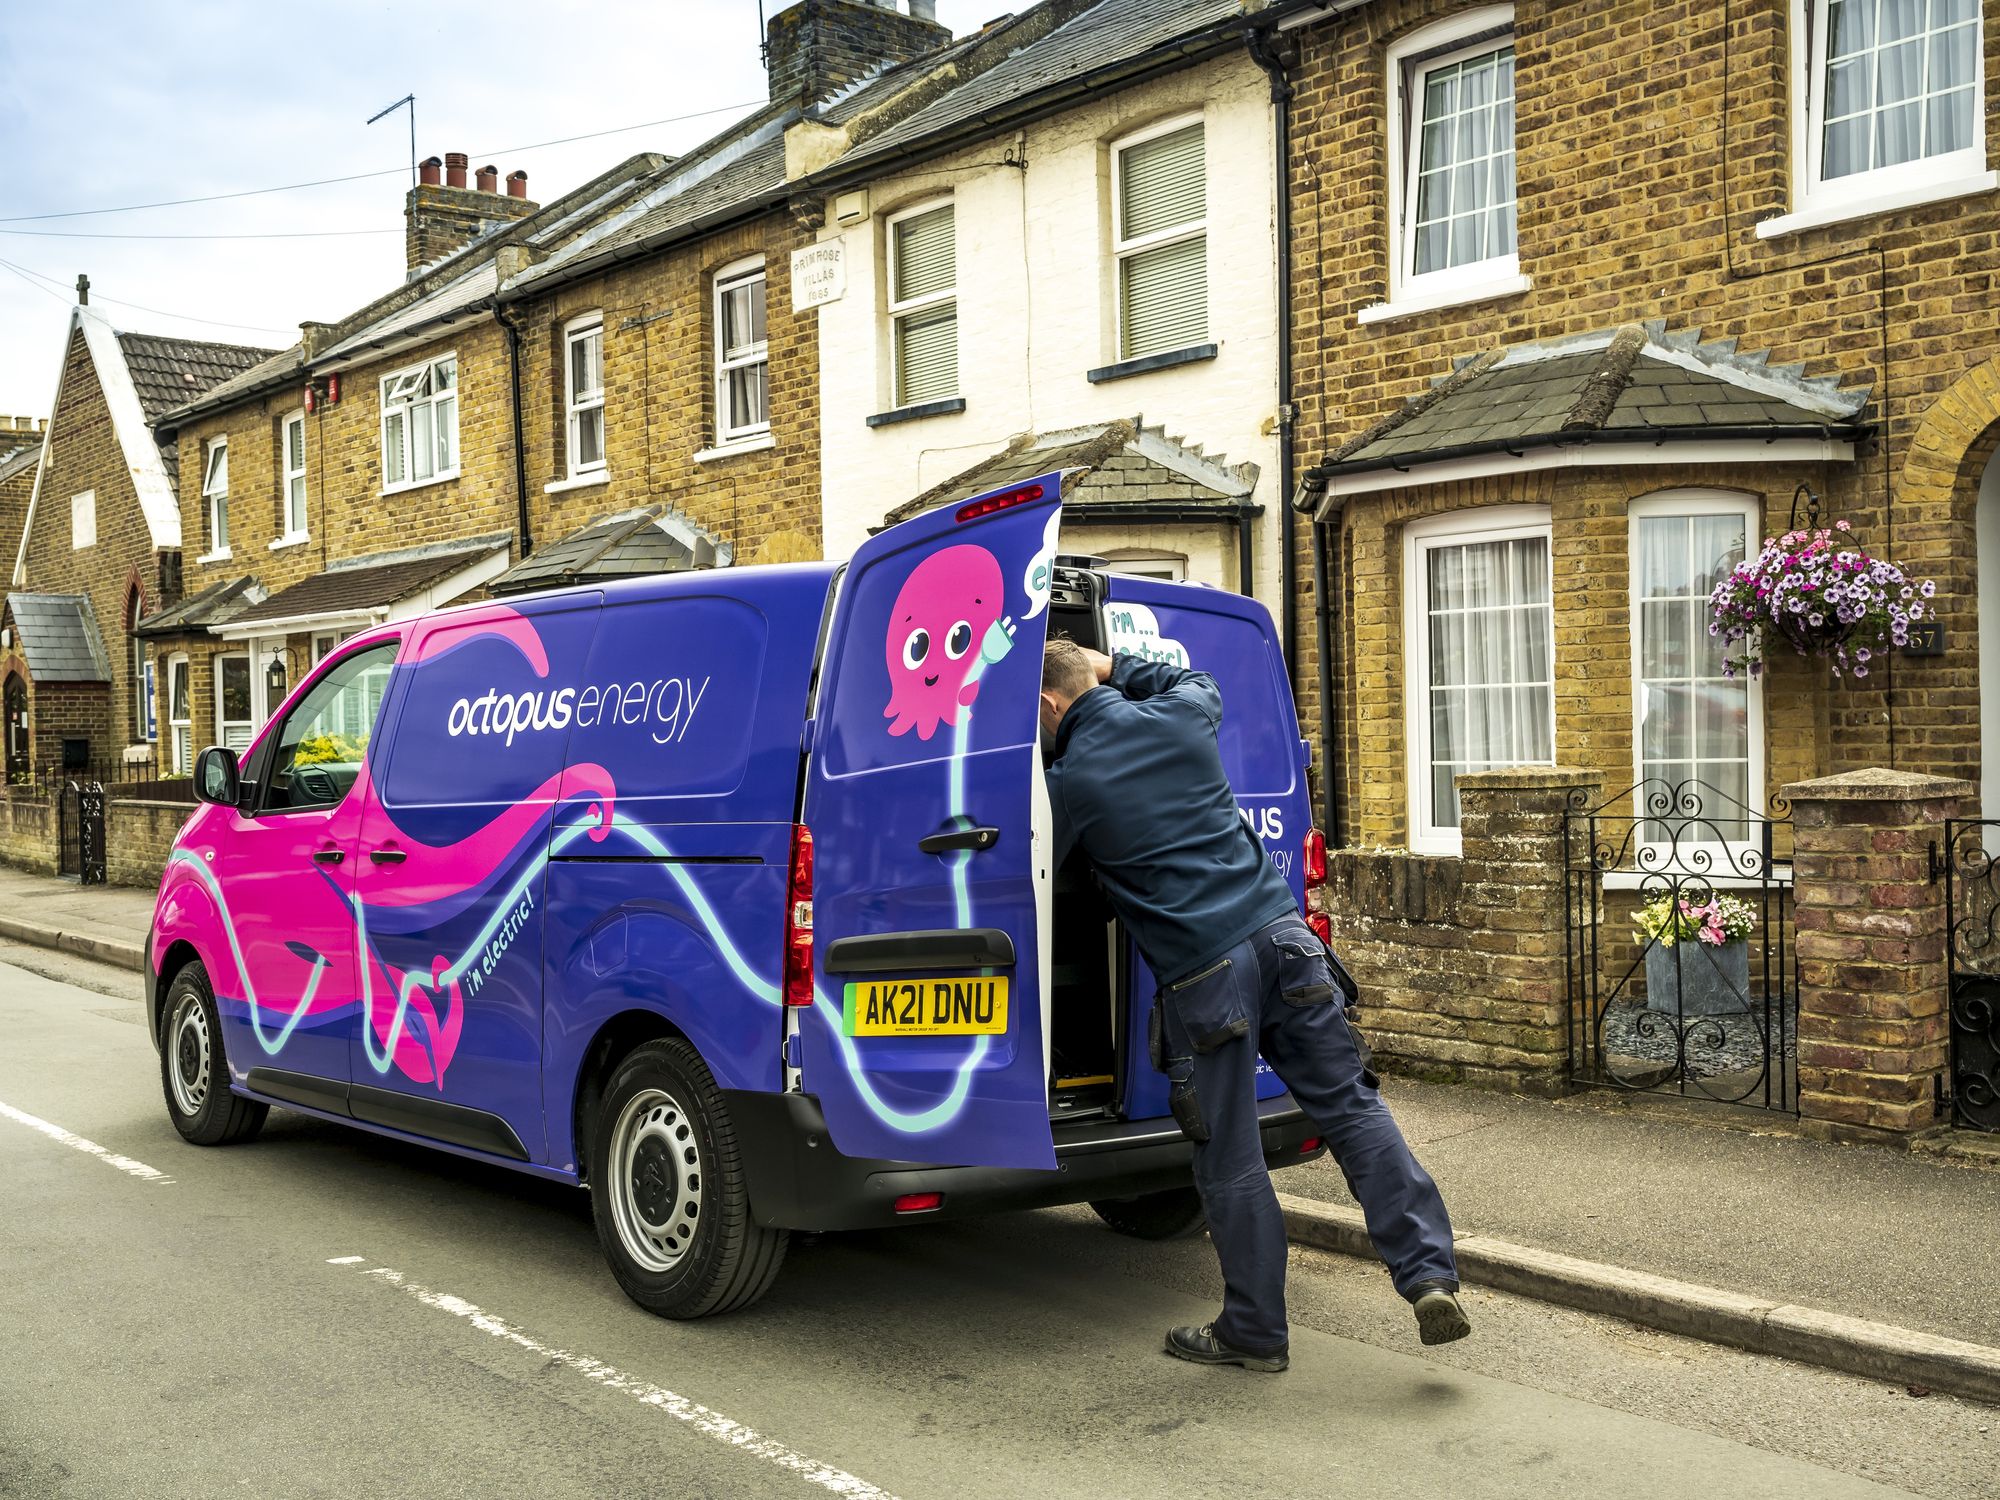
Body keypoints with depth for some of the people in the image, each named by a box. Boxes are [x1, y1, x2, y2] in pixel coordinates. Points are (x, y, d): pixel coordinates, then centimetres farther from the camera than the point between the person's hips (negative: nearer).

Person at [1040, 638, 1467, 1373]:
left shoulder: (1068, 781, -2)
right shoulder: (1178, 717, 10)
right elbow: (1199, 682, 35)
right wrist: (1116, 668, 39)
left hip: (1202, 972, -4)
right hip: (1280, 934, 5)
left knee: (1228, 1161, 6)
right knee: (1350, 1105, 8)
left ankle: (1256, 1331, 18)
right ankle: (1431, 1276, 2)